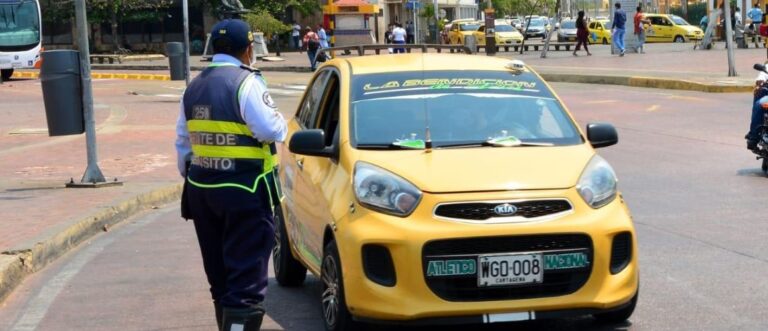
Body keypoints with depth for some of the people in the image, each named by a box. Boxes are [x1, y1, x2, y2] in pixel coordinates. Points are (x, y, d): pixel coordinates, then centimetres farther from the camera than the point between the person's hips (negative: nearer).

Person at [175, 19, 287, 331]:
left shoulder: (194, 86, 12)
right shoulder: (246, 82, -11)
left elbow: (183, 141, 18)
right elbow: (271, 130, -18)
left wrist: (189, 175, 28)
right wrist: (279, 121, 3)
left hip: (201, 188, 7)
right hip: (244, 191, -7)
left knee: (220, 276, 17)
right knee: (246, 278, -6)